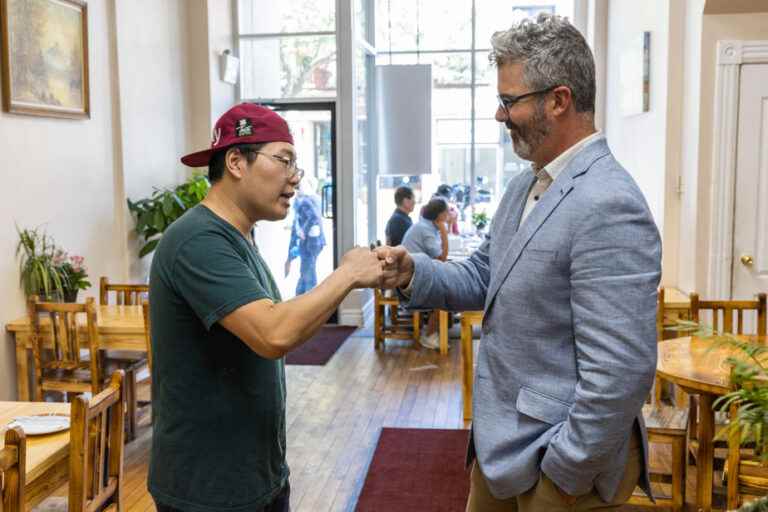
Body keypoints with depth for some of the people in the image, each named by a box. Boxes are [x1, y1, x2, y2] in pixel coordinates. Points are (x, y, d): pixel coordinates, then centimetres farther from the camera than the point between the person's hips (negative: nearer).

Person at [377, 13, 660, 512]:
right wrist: (413, 272, -5)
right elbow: (485, 278, 13)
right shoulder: (525, 185, 6)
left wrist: (565, 472, -17)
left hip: (558, 458, -8)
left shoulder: (608, 208, -25)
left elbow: (621, 373, -27)